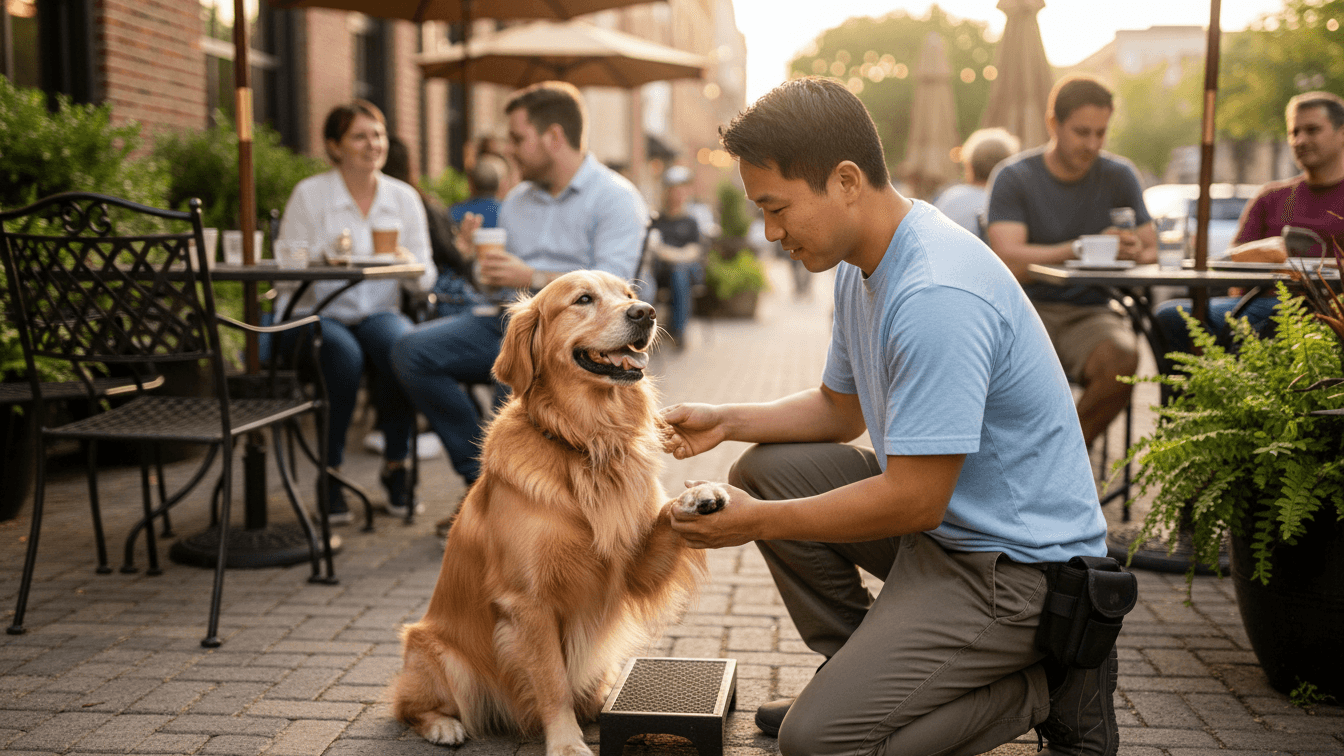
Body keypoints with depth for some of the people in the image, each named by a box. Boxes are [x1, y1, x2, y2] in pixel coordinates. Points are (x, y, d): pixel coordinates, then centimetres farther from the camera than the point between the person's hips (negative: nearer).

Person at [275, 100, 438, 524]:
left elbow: (425, 279, 4)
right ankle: (331, 474, -16)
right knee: (344, 355, -35)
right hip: (315, 315, -2)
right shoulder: (310, 194, -2)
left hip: (378, 313, 2)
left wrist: (408, 263, -19)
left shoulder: (403, 197, 7)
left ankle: (395, 466, -11)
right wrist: (326, 259, -26)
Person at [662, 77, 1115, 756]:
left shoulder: (938, 298, -28)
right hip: (942, 518, 10)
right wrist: (727, 421, 2)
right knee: (768, 467, 9)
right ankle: (858, 668, 16)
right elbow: (841, 407, 17)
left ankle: (1051, 687, 1)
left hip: (1015, 559, -10)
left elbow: (914, 500, -25)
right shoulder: (863, 265, 4)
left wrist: (758, 522, -17)